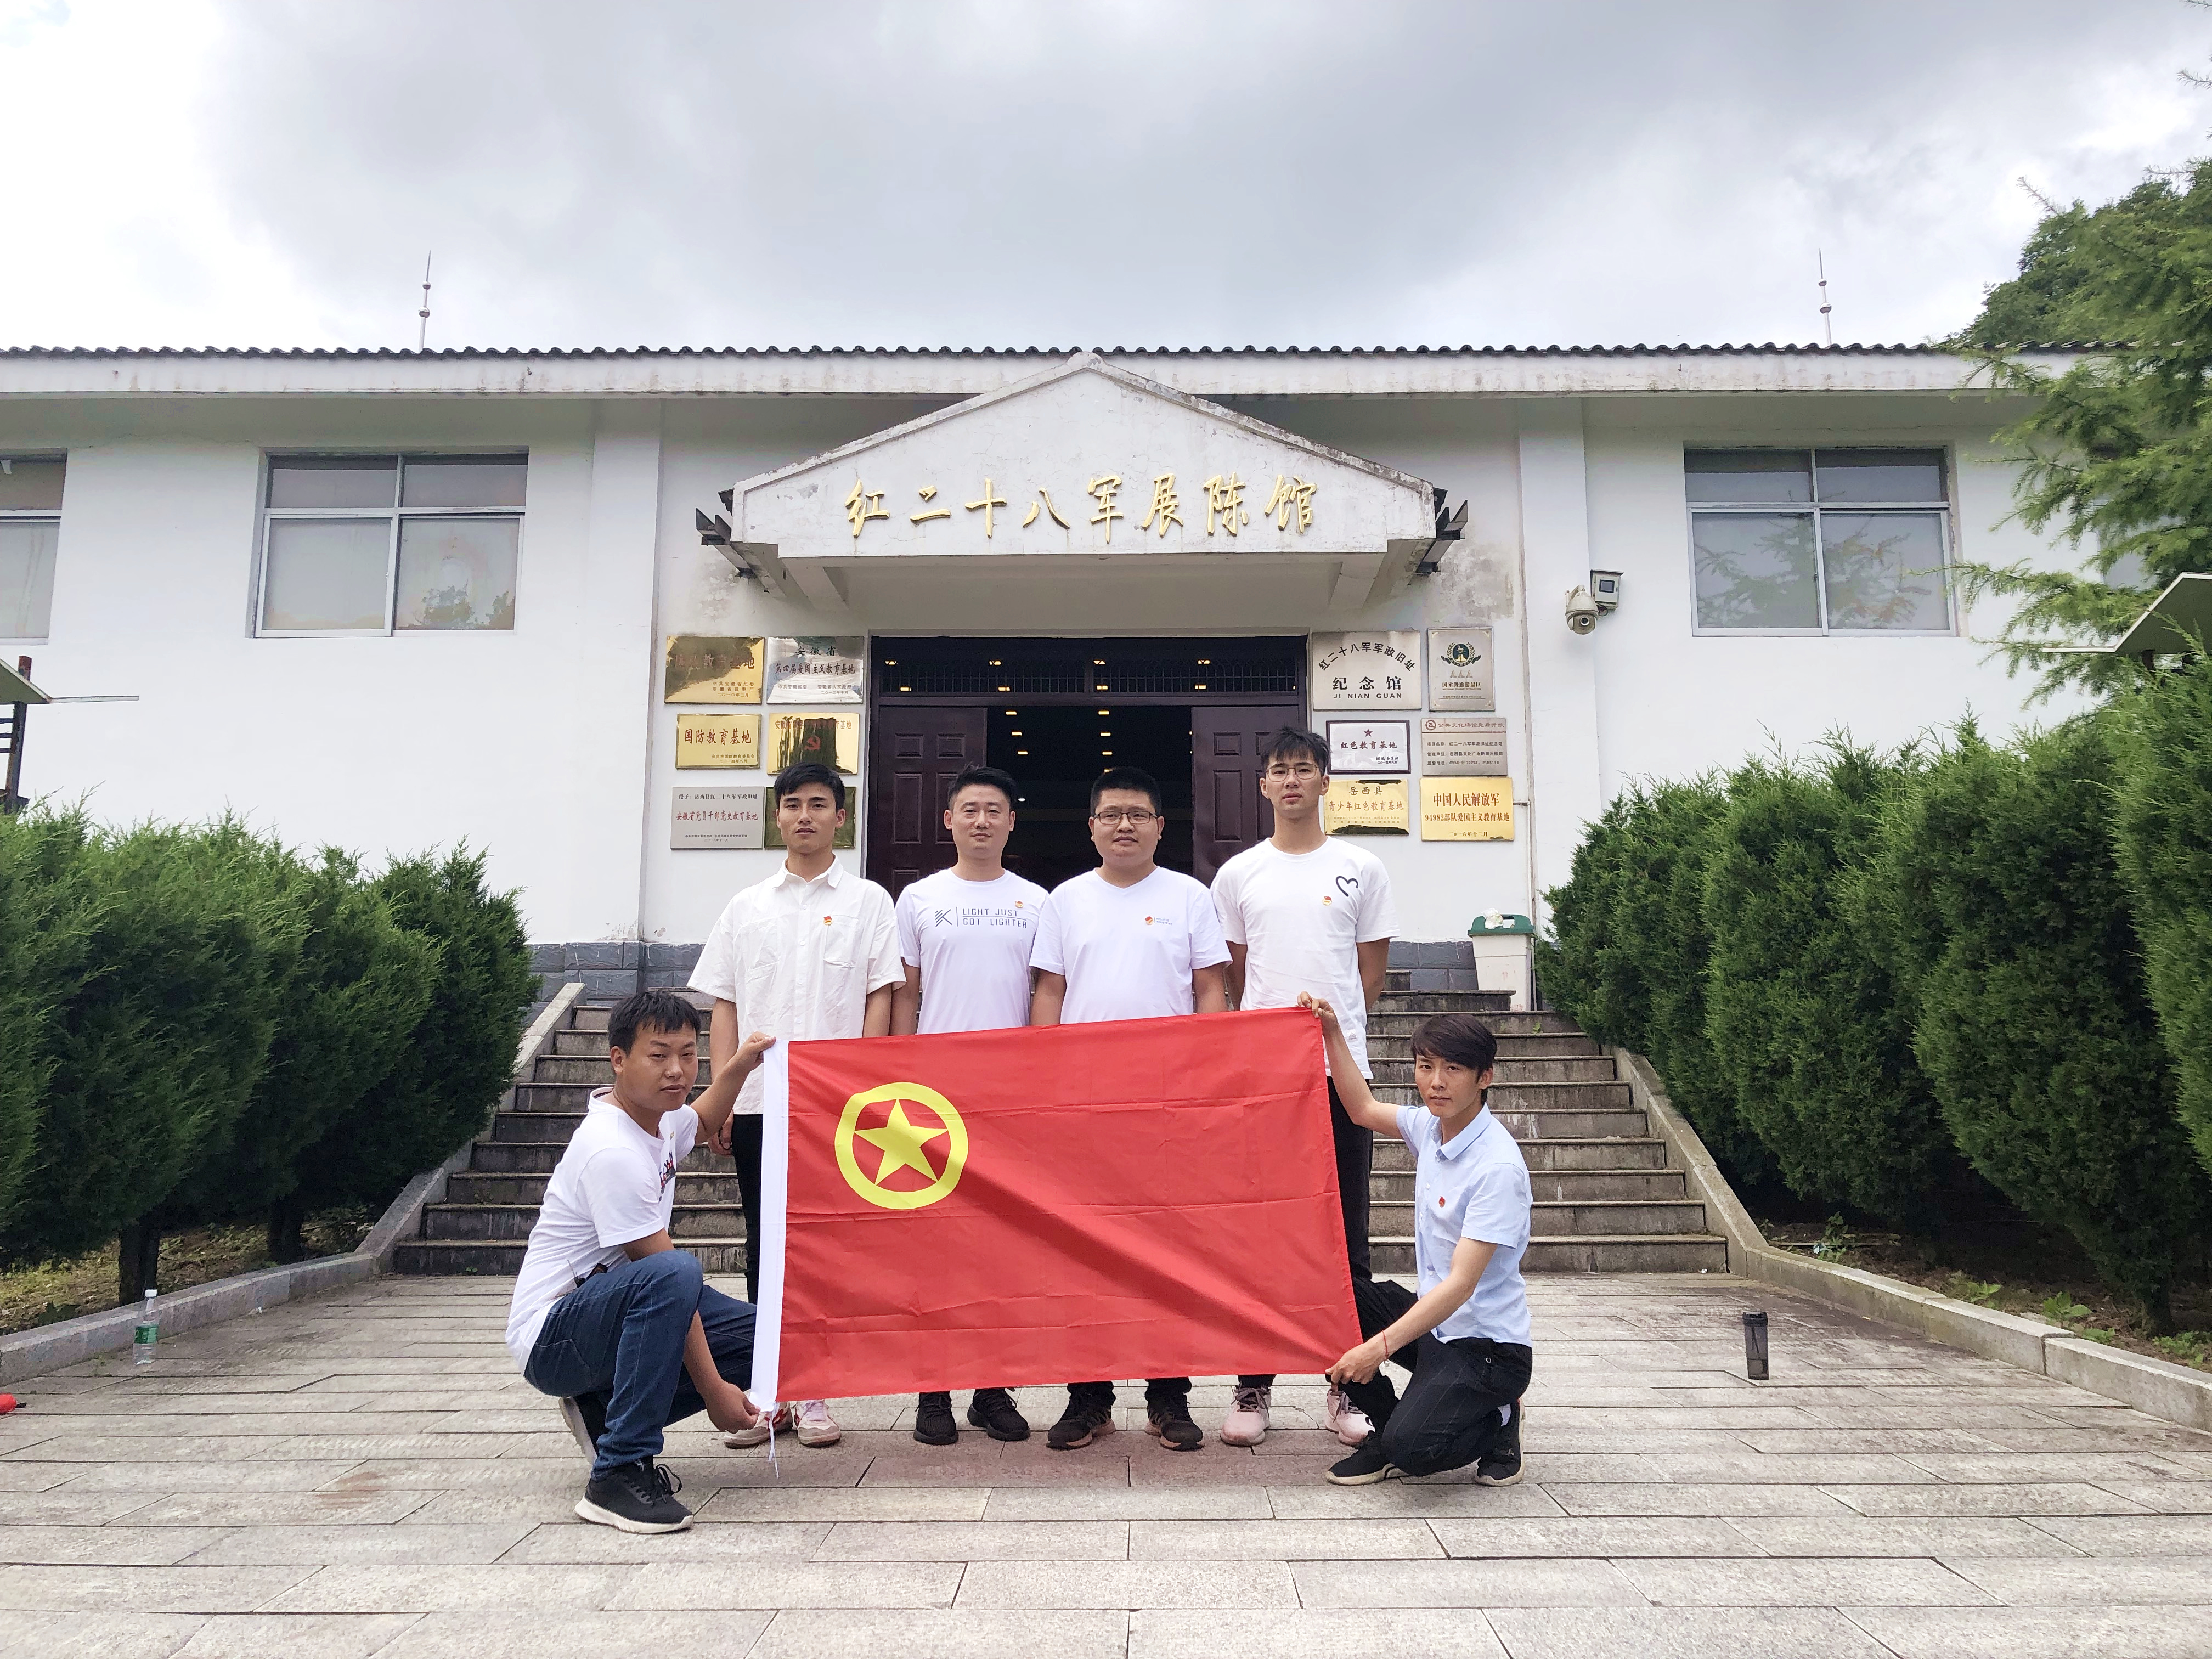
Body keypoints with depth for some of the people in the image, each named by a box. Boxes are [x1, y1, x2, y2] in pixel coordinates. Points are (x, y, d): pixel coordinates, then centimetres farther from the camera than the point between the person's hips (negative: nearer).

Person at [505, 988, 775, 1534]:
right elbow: (666, 1274, -25)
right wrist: (713, 1390, -21)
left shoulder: (656, 1114, 2)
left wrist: (739, 1067, 15)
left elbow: (700, 1124, 30)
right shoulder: (613, 1152, -27)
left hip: (612, 1298, 9)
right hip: (551, 1337, -9)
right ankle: (617, 1474, -27)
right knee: (674, 1274, -38)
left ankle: (606, 1412, 9)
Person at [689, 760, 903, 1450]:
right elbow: (724, 1006, 11)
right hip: (759, 1101, 2)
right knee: (765, 1245, 7)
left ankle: (814, 1393, 11)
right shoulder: (746, 907, 13)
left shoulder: (867, 901, 6)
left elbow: (879, 999, 2)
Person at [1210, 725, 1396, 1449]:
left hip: (1341, 1069, 0)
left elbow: (1370, 974, 8)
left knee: (1345, 1233, 5)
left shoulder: (1361, 868, 6)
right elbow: (1233, 979, 11)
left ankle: (1348, 1387, 16)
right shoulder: (1239, 874, 8)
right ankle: (1253, 1388, 15)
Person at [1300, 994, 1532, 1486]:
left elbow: (1461, 1283, -26)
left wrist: (1381, 1345, -30)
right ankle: (1387, 1431, 6)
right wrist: (1332, 1034, 14)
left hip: (1487, 1345, -8)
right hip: (1434, 1317, 8)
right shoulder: (1431, 1125, 0)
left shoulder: (1498, 1165, -23)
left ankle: (1496, 1422, 6)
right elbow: (1364, 1109, 21)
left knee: (1410, 1446, -27)